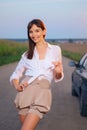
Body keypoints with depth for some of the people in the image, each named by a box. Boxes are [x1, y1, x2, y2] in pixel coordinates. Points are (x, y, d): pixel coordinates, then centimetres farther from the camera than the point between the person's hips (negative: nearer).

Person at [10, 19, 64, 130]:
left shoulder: (55, 50, 12)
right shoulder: (27, 55, 17)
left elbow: (57, 78, 15)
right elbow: (15, 74, 17)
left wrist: (58, 72, -10)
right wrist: (17, 86, -6)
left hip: (43, 90, -2)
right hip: (26, 90, 2)